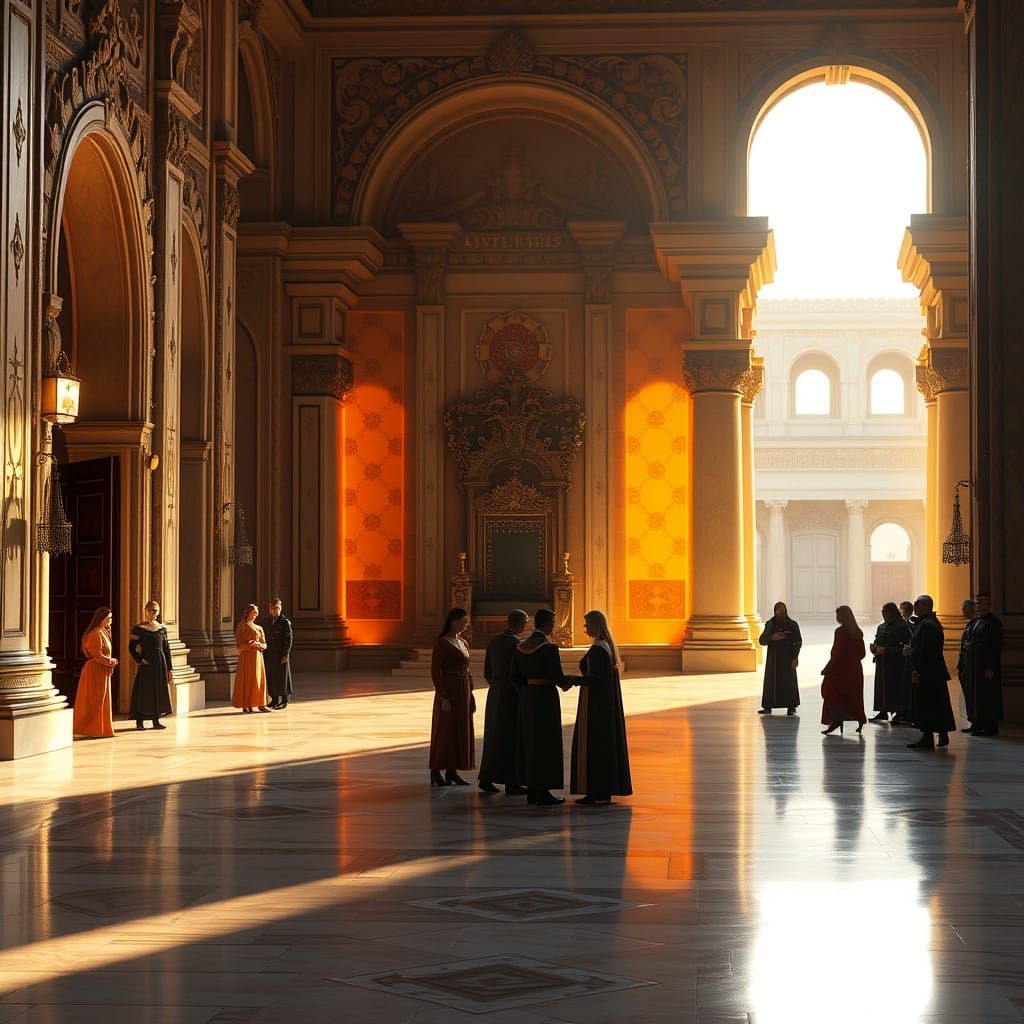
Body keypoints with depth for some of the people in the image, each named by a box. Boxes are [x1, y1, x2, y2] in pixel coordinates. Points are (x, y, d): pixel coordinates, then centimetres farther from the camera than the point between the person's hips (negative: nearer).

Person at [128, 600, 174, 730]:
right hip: (146, 664, -4)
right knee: (143, 691, -4)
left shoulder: (162, 628, 7)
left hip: (160, 663, 4)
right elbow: (132, 647, -3)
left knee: (159, 691, 6)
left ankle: (156, 720, 15)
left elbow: (167, 649, 9)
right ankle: (139, 722, -1)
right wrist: (139, 660, -17)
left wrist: (169, 669, 7)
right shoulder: (138, 628, -3)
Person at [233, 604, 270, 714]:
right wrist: (248, 645, -22)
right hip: (247, 656, -6)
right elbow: (238, 646, -7)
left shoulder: (259, 628, 15)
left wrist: (260, 645, -8)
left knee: (259, 679, 3)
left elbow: (264, 644, 14)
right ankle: (246, 706, -5)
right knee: (247, 680, -6)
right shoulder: (241, 626, -3)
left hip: (258, 656, 6)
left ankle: (260, 704, 7)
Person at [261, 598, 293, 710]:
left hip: (281, 654, -6)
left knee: (281, 676, -2)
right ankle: (275, 699, 16)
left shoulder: (285, 622, -6)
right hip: (269, 654, 6)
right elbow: (264, 639, 15)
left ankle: (284, 701, 6)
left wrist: (286, 654, -16)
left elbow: (288, 639, -9)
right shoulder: (267, 622, 12)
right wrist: (263, 653, 10)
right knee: (271, 677, 7)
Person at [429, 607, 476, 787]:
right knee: (444, 731, -3)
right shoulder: (441, 643, -11)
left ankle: (452, 772, 15)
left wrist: (471, 693, 12)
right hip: (448, 690, -8)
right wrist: (443, 697, -19)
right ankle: (436, 773, 3)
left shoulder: (463, 643, 12)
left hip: (463, 691, 8)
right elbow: (435, 672, -14)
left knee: (461, 731, 9)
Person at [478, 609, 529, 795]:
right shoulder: (517, 643, -14)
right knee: (512, 738, 0)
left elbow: (487, 673, 12)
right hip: (513, 696, -7)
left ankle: (486, 778, 15)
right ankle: (511, 783, 2)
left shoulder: (494, 641, 8)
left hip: (495, 695, 7)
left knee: (494, 736, 14)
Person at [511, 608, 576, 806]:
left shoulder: (521, 647, 5)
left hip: (527, 698, 7)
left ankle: (531, 791, 16)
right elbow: (558, 677, -16)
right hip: (546, 698, -7)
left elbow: (514, 677, 8)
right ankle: (543, 792, -1)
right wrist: (569, 681, 5)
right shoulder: (549, 647, -16)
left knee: (529, 741, 12)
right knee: (546, 743, -2)